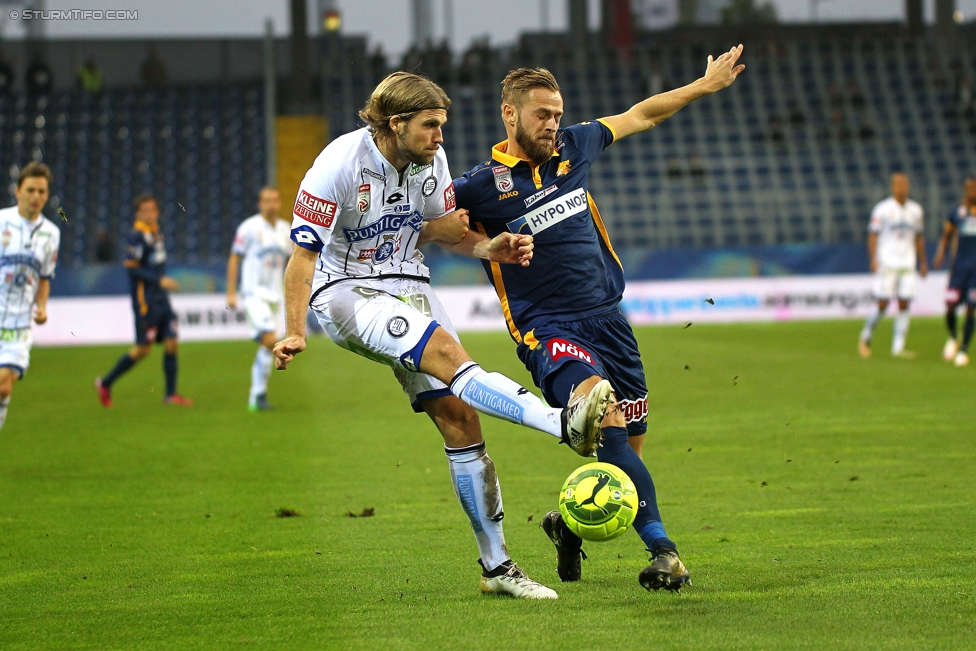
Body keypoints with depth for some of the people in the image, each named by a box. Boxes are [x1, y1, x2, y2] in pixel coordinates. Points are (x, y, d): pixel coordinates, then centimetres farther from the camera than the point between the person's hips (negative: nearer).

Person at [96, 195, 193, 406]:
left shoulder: (156, 234, 13)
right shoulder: (137, 236, -13)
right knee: (143, 348, -4)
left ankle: (171, 394, 9)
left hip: (161, 300, 8)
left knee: (171, 343, 3)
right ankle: (105, 383, 10)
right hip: (145, 301, -8)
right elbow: (131, 268, -18)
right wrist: (159, 280, -21)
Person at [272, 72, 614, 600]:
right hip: (345, 292, -6)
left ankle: (496, 565, -1)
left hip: (409, 287, 6)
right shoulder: (339, 165, -16)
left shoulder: (431, 160, 1)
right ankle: (563, 423, -48)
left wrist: (489, 248, -3)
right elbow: (303, 251, -12)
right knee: (447, 354, -33)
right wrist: (294, 334, -17)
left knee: (458, 415, -6)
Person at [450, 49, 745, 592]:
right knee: (604, 420, -28)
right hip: (548, 329, -6)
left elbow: (641, 116, 22)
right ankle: (661, 548, -29)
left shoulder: (574, 147, 8)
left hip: (608, 318, 6)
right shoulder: (484, 185, -7)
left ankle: (570, 523, 32)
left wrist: (707, 84, 29)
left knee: (629, 447, 5)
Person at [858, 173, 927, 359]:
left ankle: (898, 347, 1)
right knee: (883, 304, -6)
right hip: (886, 265, -4)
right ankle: (865, 338, 15)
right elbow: (873, 235, -3)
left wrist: (923, 262, 17)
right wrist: (874, 259, -14)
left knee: (904, 305, -2)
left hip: (908, 265, 4)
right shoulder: (882, 209, -3)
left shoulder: (916, 210, 11)